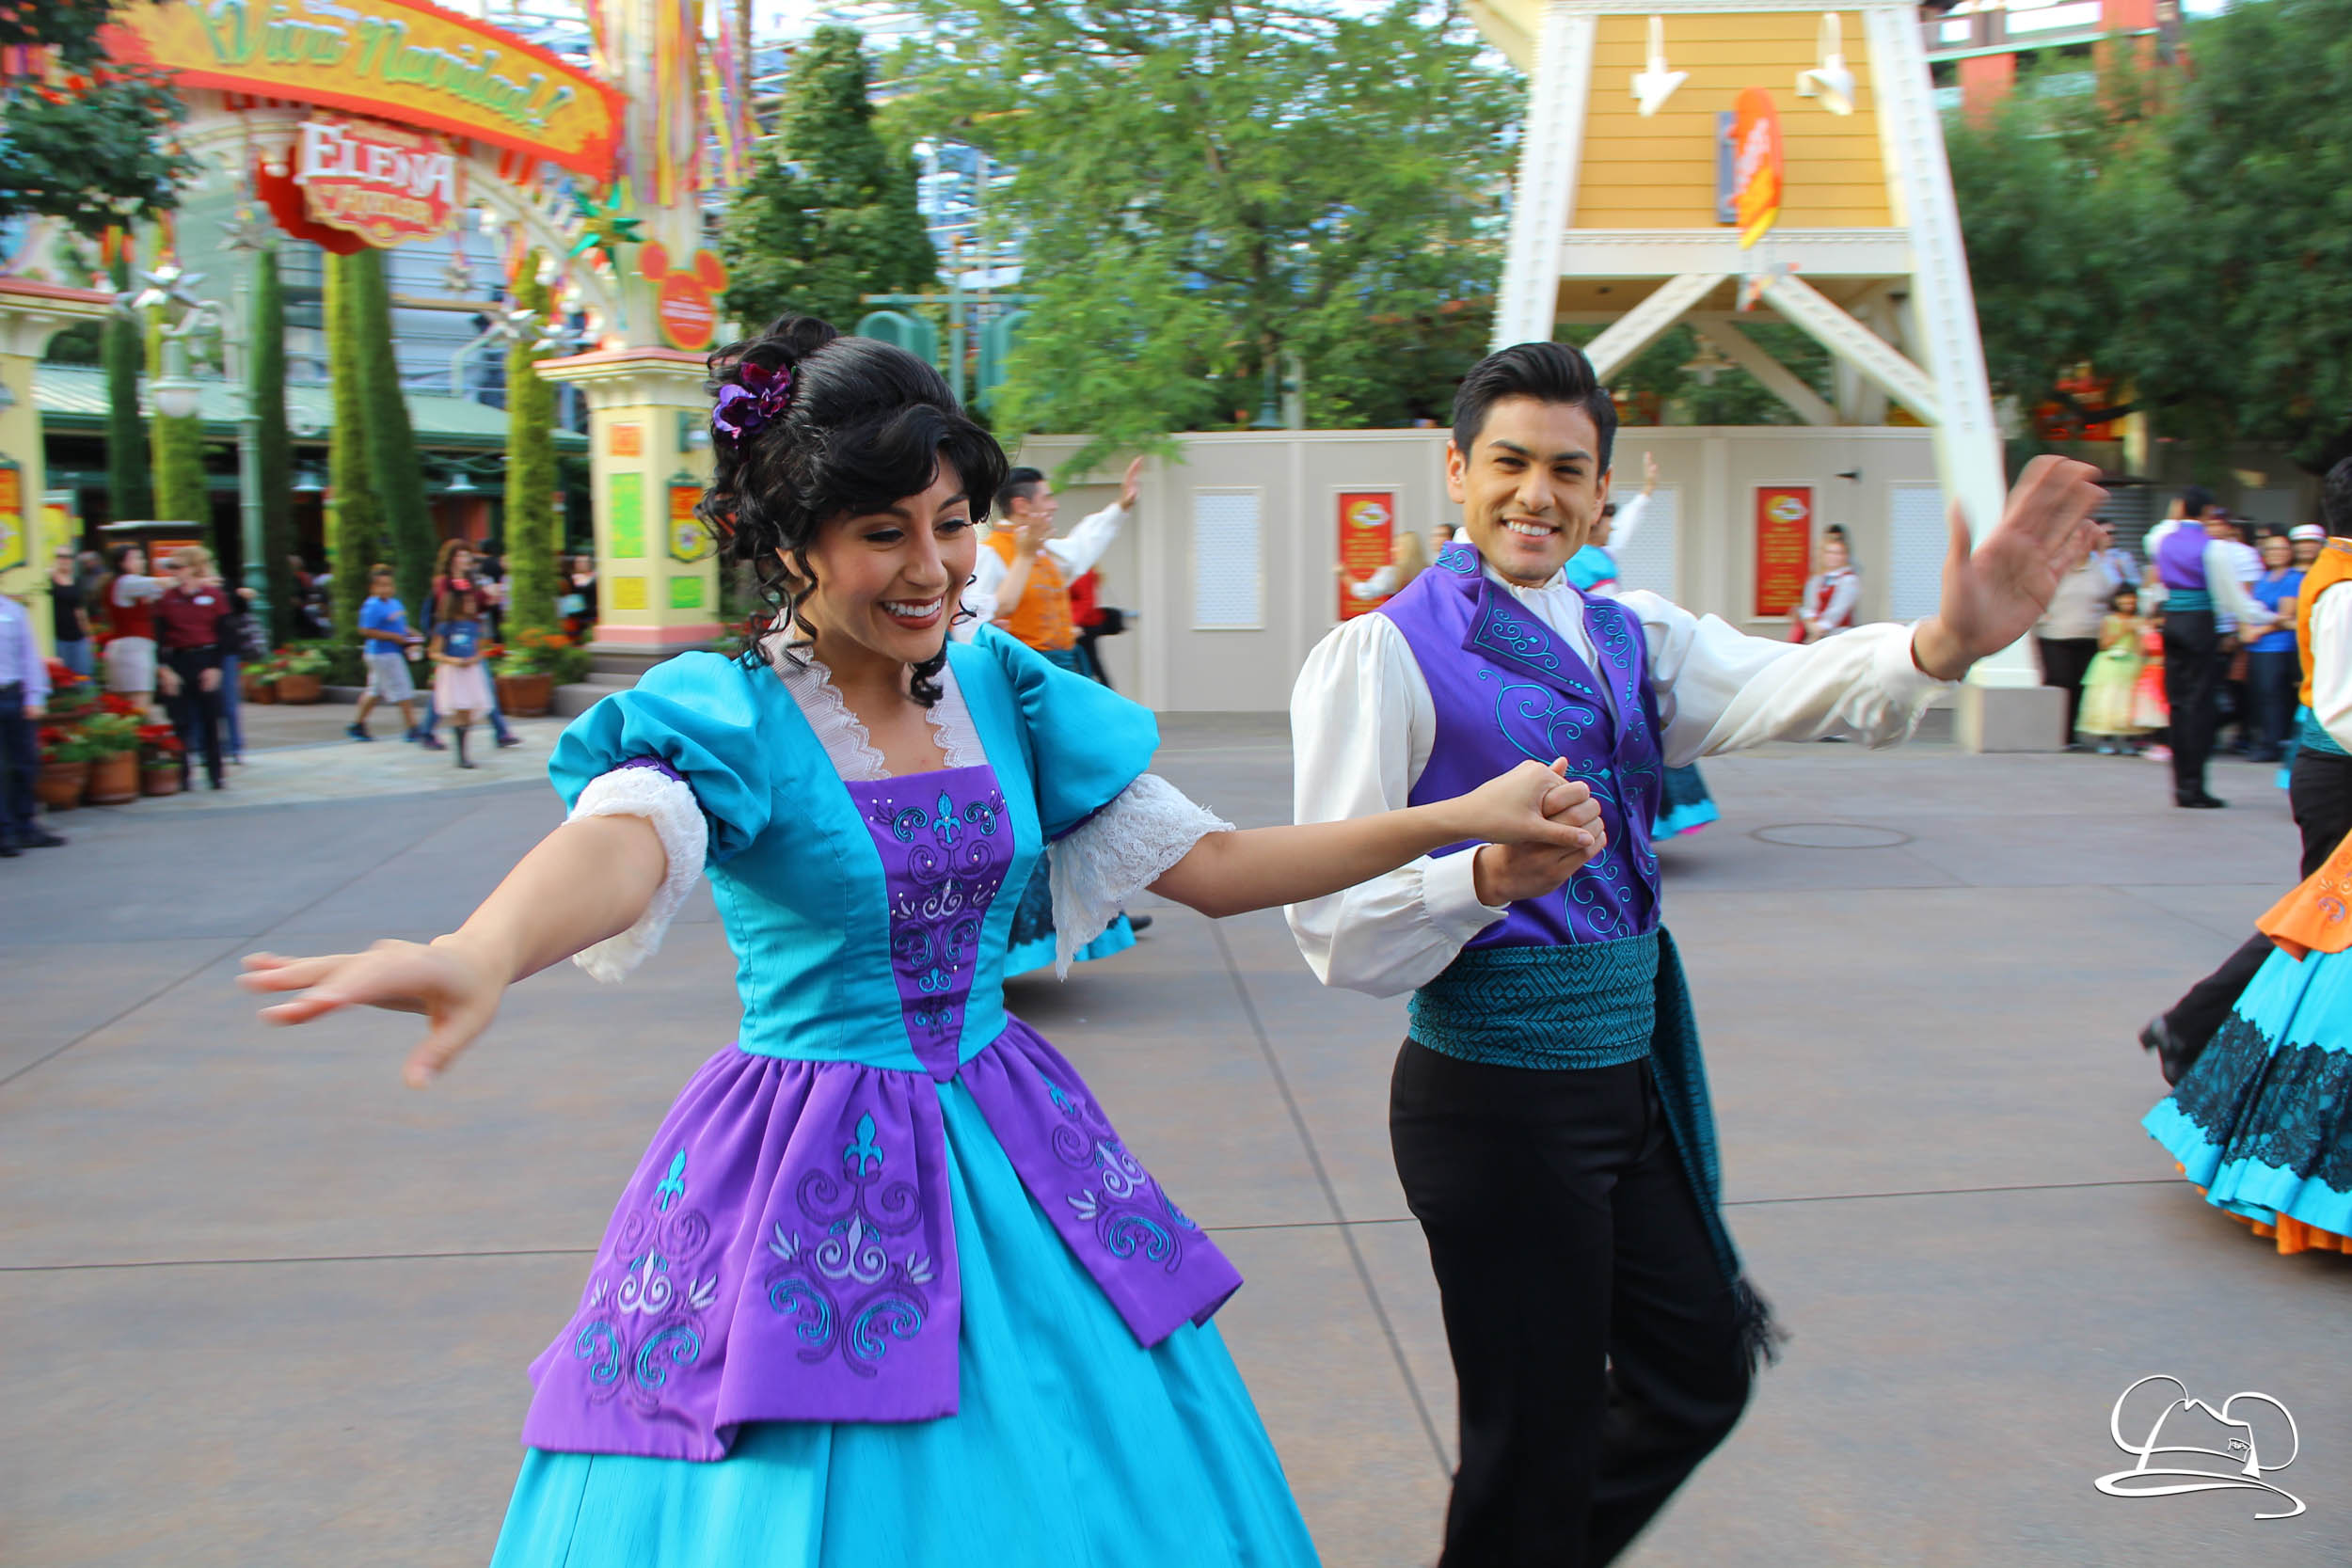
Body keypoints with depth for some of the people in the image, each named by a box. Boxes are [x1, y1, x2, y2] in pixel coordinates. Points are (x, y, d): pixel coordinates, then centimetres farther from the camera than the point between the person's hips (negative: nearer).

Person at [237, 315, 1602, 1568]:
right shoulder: (723, 716, -12)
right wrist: (481, 954, -58)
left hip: (1011, 1150, 5)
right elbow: (623, 842, -35)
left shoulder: (1001, 689, 2)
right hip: (809, 1187, -4)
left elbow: (1207, 864, 3)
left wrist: (1460, 819, -2)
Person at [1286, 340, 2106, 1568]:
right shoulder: (1387, 654, -12)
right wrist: (1490, 878, -35)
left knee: (1699, 1373, 21)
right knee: (1536, 1435, 6)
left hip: (1640, 1070, 7)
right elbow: (1335, 929, -17)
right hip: (1496, 1089, -7)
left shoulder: (1629, 639, 9)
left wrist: (1947, 640, -30)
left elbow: (1786, 687, -11)